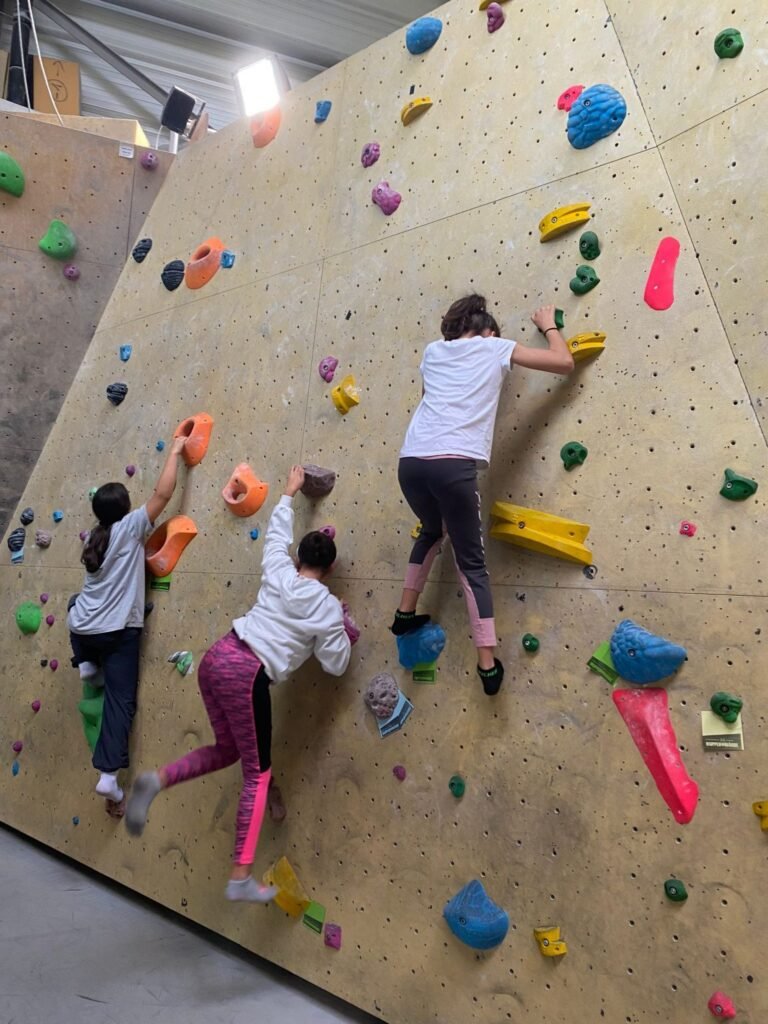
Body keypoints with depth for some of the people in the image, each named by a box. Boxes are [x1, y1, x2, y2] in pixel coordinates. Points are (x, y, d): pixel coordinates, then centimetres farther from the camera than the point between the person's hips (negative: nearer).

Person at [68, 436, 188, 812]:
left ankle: (85, 664, 31)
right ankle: (108, 774, -9)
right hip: (118, 631, -6)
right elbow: (162, 494, -14)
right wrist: (175, 452, -5)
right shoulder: (129, 528, -9)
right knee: (120, 701, -1)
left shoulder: (93, 538, 9)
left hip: (81, 627, 6)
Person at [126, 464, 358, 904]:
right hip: (246, 675, -6)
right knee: (259, 772, 10)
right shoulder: (329, 608, -2)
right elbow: (336, 665, 5)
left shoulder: (278, 573, 9)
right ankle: (241, 878, 12)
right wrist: (347, 627, 18)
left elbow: (277, 531, 28)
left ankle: (158, 779, 5)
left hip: (216, 658, 6)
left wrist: (289, 492, 40)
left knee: (227, 751, 27)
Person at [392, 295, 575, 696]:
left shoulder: (433, 351, 25)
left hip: (411, 461, 4)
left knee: (433, 530, 33)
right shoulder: (495, 348, 15)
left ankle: (405, 613, 37)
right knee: (471, 563, 8)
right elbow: (565, 363, 16)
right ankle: (488, 665, 9)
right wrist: (549, 325, 34)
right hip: (453, 464, -4)